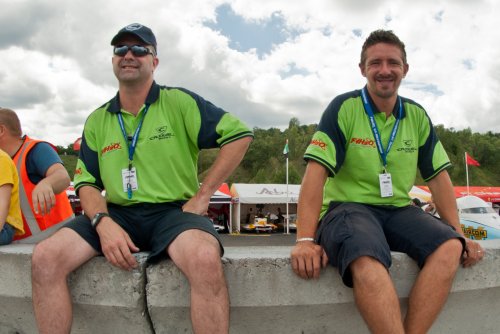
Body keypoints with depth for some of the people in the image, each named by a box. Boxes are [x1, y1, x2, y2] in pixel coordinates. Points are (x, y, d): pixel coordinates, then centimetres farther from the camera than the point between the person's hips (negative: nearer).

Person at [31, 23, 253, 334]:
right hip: (117, 213, 4)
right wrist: (103, 223, -11)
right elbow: (87, 182, 12)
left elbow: (240, 134, -5)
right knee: (45, 258, -19)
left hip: (174, 210, -4)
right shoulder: (97, 121, 13)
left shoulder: (179, 101, 0)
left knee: (205, 259, -37)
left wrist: (202, 196, -7)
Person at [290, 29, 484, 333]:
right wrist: (305, 240, -23)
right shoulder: (343, 108, -5)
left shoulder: (417, 116, 11)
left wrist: (459, 234, 5)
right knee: (367, 261, -36)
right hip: (347, 207, -5)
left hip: (398, 211, 5)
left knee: (450, 248, -23)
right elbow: (317, 171, -14)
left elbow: (438, 176, 14)